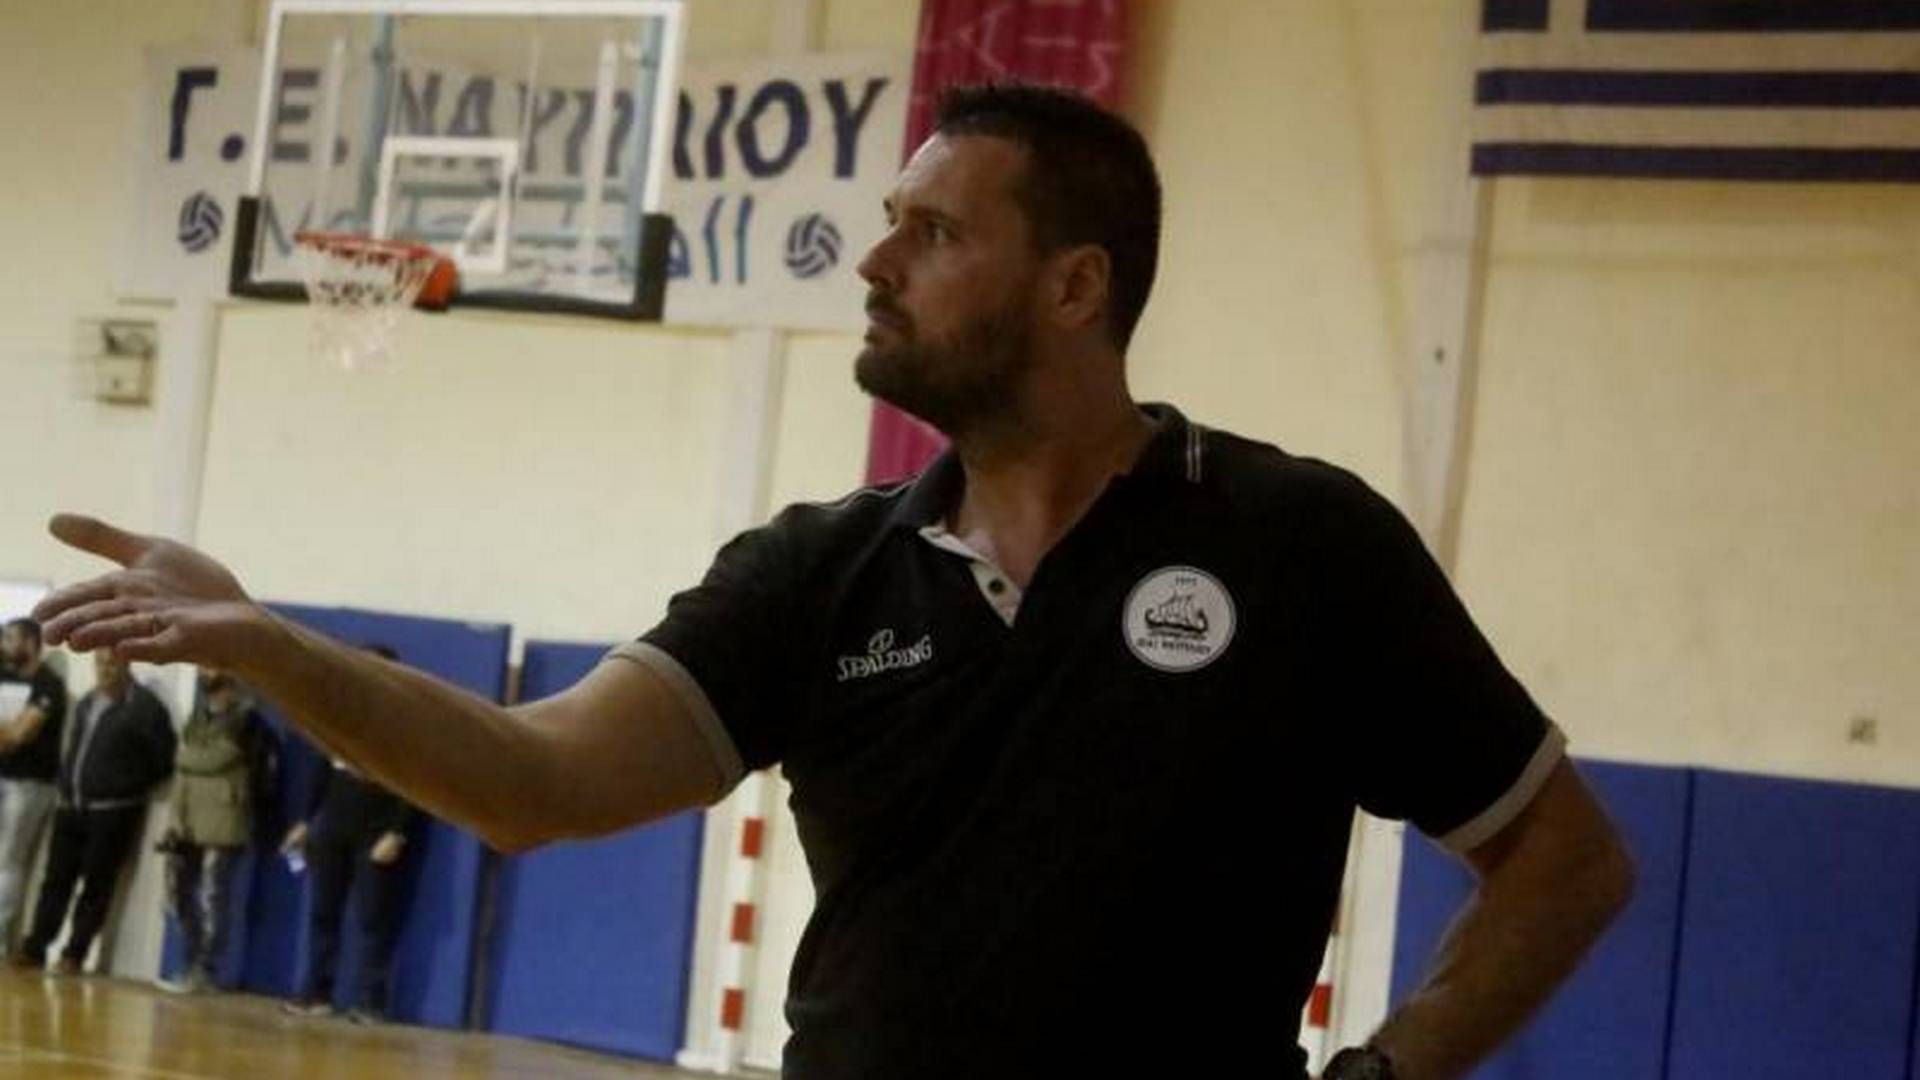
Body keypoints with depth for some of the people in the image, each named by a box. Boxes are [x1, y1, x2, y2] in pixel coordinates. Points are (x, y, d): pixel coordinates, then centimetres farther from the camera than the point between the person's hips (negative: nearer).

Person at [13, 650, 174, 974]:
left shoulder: (145, 707, -6)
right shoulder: (86, 704, 16)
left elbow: (164, 762, -7)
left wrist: (128, 787, -4)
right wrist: (65, 786, 12)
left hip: (113, 812, -6)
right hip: (70, 807, 6)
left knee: (96, 886, -3)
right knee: (56, 880, 5)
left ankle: (74, 955, 0)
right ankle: (34, 949, 7)